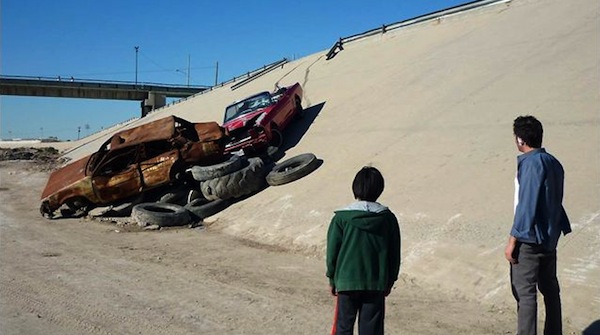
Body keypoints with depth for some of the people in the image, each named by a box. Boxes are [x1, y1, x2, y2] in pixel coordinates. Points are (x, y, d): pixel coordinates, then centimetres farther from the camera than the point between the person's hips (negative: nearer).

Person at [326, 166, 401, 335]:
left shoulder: (341, 218, -8)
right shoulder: (388, 218, -2)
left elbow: (332, 251, -3)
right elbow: (395, 253, 5)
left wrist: (332, 279, 10)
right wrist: (390, 281, 17)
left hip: (347, 282, -1)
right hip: (377, 284, 2)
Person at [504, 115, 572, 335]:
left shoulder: (531, 163, -16)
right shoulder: (553, 163, 9)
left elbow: (526, 205, -20)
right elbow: (555, 202, 14)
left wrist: (513, 240, -16)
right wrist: (554, 229, 21)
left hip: (530, 238, -9)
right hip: (550, 237, 9)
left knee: (524, 292, -5)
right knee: (549, 288, 16)